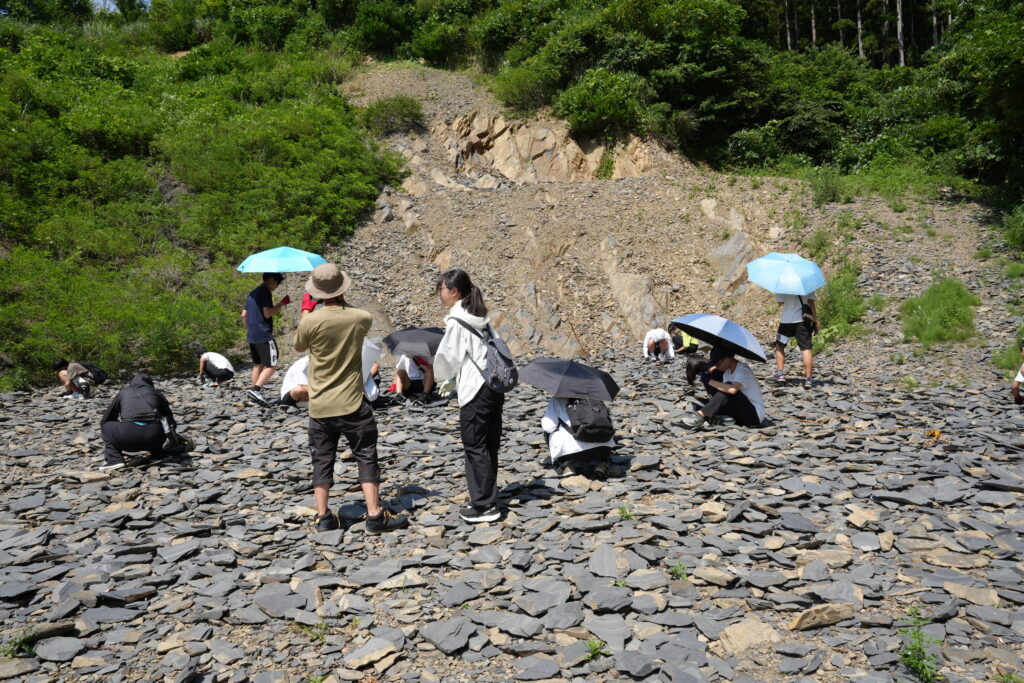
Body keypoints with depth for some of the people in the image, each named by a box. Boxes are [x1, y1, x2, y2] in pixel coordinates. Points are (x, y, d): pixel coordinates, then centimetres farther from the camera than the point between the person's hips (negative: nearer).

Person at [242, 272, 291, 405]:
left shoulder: (253, 293, 18)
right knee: (271, 365, -8)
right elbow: (267, 313, -18)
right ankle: (256, 390, -21)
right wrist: (282, 303, -9)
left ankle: (256, 394, 15)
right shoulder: (266, 292, -9)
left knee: (258, 364, 15)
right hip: (264, 336, -9)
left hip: (252, 336, 9)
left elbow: (244, 315, 20)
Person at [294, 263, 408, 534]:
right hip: (352, 403, -1)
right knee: (367, 458, 6)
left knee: (322, 461, 12)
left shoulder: (310, 321, -11)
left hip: (320, 406, 1)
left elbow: (299, 348, 9)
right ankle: (375, 515, 7)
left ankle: (323, 517, 16)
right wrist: (343, 304, 20)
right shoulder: (361, 318, -7)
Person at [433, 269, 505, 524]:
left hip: (475, 392, -9)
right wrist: (453, 380, 15)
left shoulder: (456, 320, -12)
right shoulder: (480, 317, 12)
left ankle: (484, 506, 7)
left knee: (475, 448, 1)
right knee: (488, 447, 14)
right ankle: (486, 499, 23)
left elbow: (446, 356, -11)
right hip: (494, 386, 9)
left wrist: (444, 379, 12)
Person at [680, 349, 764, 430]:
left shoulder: (743, 370, -20)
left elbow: (733, 389, -39)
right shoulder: (727, 372, 8)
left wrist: (710, 381, -32)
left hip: (755, 414, -9)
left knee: (728, 390, -28)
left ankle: (700, 415, -32)